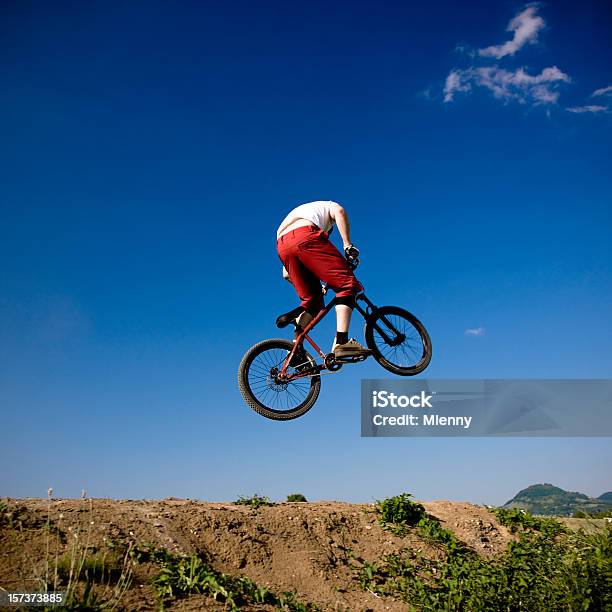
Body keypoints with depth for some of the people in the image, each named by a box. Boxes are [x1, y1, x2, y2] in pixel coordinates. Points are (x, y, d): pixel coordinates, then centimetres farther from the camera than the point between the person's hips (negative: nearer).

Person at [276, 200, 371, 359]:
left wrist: (318, 285, 47)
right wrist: (347, 244, -1)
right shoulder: (328, 205, 36)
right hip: (305, 236, -6)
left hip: (282, 246, 6)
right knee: (346, 283, -6)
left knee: (312, 300, 15)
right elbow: (339, 212, 4)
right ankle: (341, 342, -21)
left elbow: (286, 274, 38)